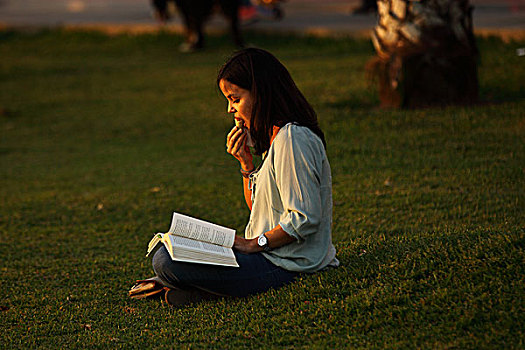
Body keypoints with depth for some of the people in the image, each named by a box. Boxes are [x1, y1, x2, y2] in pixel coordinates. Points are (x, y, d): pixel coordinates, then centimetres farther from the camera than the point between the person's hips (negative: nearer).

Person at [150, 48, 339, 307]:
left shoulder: (293, 140, -19)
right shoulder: (274, 136, 14)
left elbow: (304, 220, -23)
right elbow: (257, 206, 19)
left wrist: (254, 244, -17)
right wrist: (246, 161, 6)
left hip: (287, 265, -11)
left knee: (165, 261, -18)